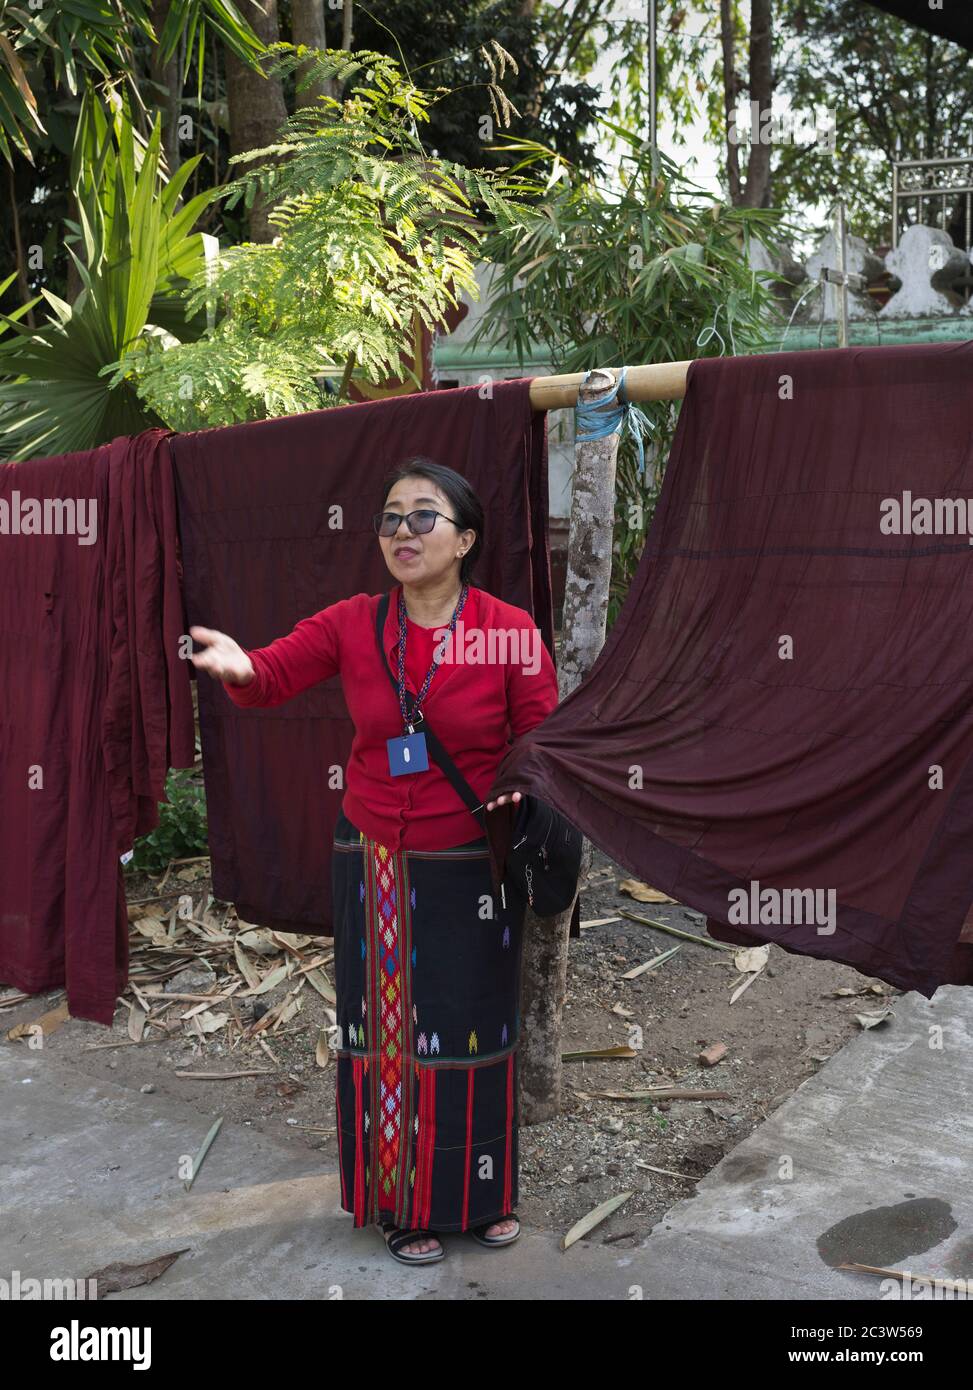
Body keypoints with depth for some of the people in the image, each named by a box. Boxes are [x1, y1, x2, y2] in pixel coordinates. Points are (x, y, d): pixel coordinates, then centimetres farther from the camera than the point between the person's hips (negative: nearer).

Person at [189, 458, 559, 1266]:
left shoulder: (512, 632, -8)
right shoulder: (354, 624, -2)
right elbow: (276, 675, -11)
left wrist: (523, 790, -23)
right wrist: (240, 666, -34)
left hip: (472, 866, -1)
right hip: (373, 864, 2)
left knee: (473, 1029, 11)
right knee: (386, 1029, 10)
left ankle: (482, 1194, 34)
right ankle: (402, 1201, 29)